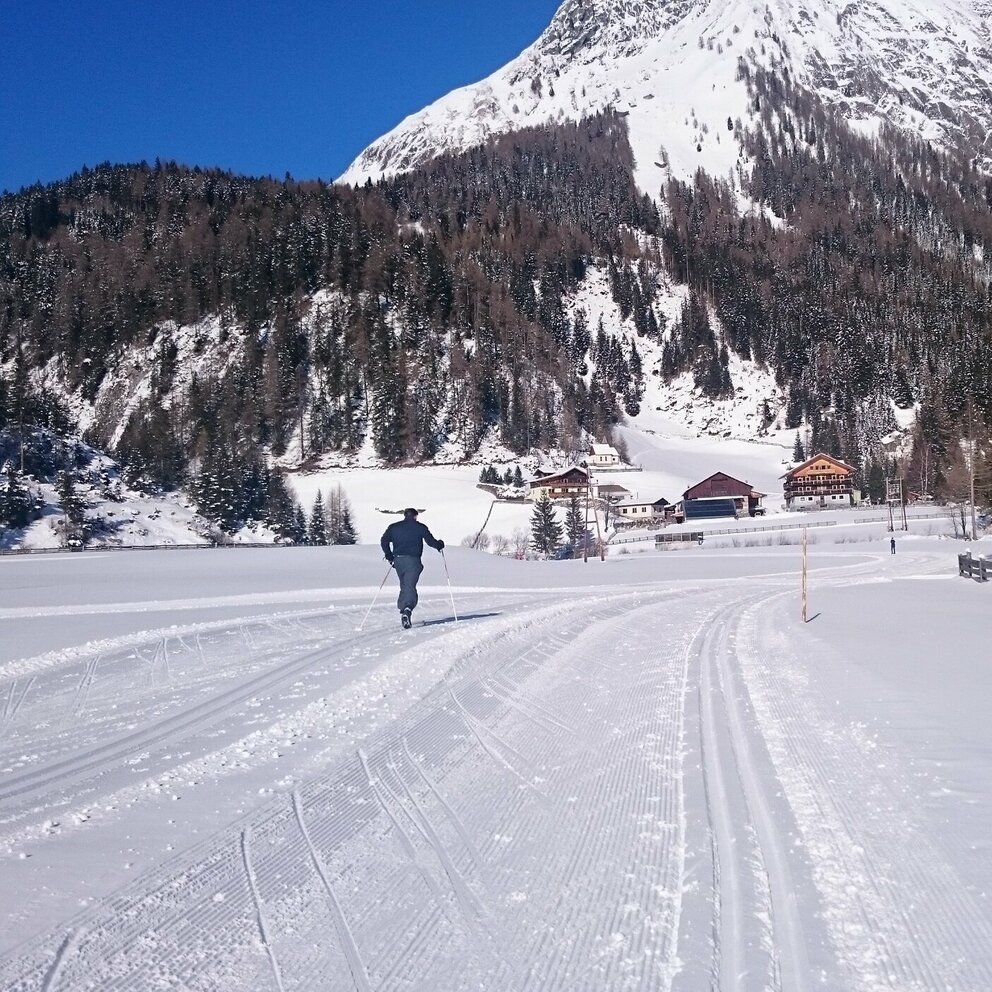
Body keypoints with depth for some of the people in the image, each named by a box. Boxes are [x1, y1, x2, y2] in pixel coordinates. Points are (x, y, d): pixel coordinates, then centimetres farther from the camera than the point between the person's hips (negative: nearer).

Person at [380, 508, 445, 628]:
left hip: (398, 560, 4)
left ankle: (402, 609, 12)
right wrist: (440, 545, 19)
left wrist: (389, 556, 16)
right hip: (413, 560, -3)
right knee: (410, 587, -11)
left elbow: (384, 541, 8)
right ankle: (407, 610, -32)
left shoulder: (393, 527, 14)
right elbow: (430, 541, 0)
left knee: (404, 586, 19)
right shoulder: (420, 527, 6)